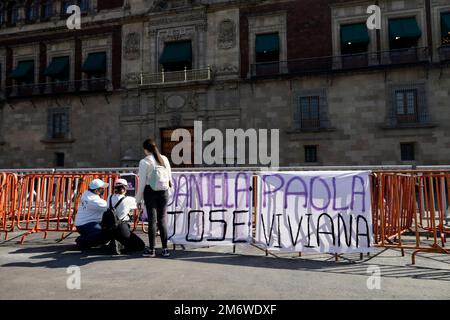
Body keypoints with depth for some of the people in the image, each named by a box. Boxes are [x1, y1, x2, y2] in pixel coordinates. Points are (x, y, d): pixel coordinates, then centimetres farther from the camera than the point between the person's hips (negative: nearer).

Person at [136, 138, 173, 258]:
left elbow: (142, 182, -7)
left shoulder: (144, 162, -8)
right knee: (162, 219, 7)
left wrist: (138, 198, 2)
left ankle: (151, 249, 9)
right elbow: (170, 177, 9)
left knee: (152, 220, 3)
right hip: (163, 191, 3)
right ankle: (165, 249, 9)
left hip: (150, 191, -3)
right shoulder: (164, 159, 4)